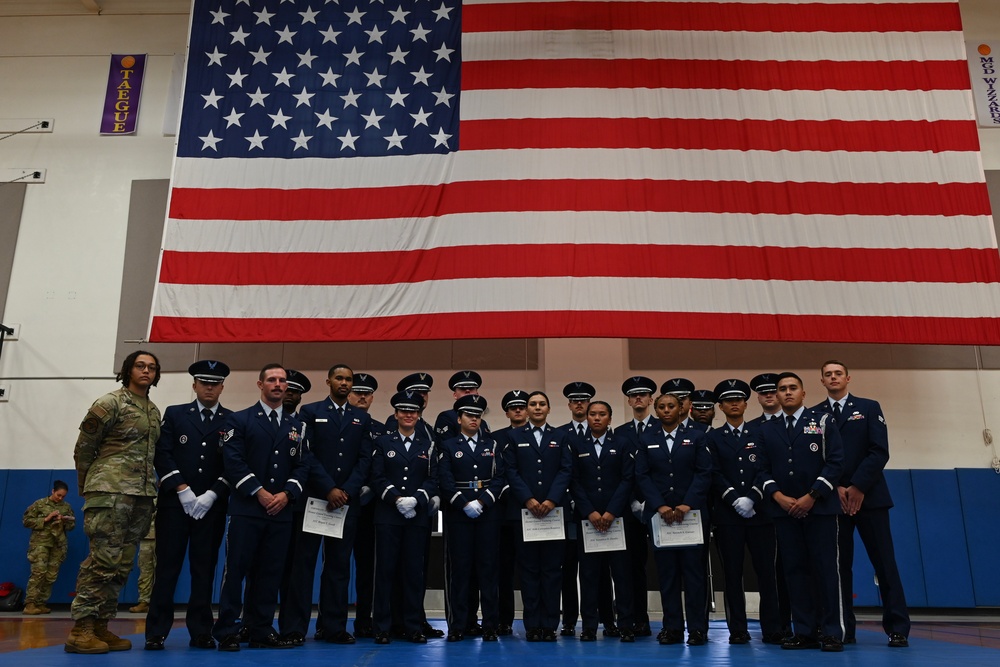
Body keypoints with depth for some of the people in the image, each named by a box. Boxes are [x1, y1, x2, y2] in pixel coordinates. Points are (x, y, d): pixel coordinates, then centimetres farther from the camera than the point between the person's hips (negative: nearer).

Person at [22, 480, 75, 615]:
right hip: (40, 543, -3)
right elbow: (26, 521, 0)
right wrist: (45, 519, -11)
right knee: (39, 572, -16)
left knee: (51, 576, 1)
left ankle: (41, 604, 8)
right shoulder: (39, 504, 3)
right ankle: (30, 603, -11)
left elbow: (73, 525, 14)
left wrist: (65, 521, -7)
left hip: (58, 545, 3)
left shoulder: (66, 506, 10)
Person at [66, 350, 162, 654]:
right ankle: (80, 630, -4)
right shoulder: (110, 403, -3)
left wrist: (150, 487, 17)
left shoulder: (154, 411, 17)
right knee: (103, 559, -10)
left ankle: (101, 626, 13)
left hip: (142, 495, 7)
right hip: (110, 491, -7)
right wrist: (88, 487, 6)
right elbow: (83, 448, 0)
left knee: (122, 564, 7)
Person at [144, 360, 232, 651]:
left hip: (212, 506, 0)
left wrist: (211, 495, -9)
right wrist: (183, 490, -10)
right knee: (167, 566, 1)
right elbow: (162, 455, -1)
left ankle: (200, 631, 10)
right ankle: (157, 631, 8)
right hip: (175, 502, 0)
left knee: (204, 568, 4)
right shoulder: (174, 414, 8)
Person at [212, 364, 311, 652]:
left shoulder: (297, 426, 14)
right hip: (246, 508, -3)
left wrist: (287, 493, -7)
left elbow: (303, 465, 9)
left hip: (282, 509, 3)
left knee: (270, 571, 6)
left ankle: (262, 632, 14)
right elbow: (233, 462, -6)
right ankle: (227, 632, 6)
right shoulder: (240, 420, 4)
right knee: (236, 568, -2)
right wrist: (259, 492, -13)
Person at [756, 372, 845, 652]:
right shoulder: (767, 430, 12)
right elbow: (762, 470, 9)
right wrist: (779, 496, -8)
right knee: (795, 570, 4)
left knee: (826, 568, -1)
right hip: (784, 510, 3)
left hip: (820, 507, -3)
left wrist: (811, 496, -11)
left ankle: (832, 632, 7)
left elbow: (835, 462, -4)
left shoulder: (822, 421, 4)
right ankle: (805, 632, 10)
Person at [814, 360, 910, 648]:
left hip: (869, 496, -1)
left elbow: (880, 451, -3)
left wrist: (858, 487, -11)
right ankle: (844, 629, 6)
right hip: (832, 499, 1)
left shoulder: (869, 407, 7)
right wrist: (836, 488, -9)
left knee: (885, 563, 0)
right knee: (839, 565, 2)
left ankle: (898, 629, 5)